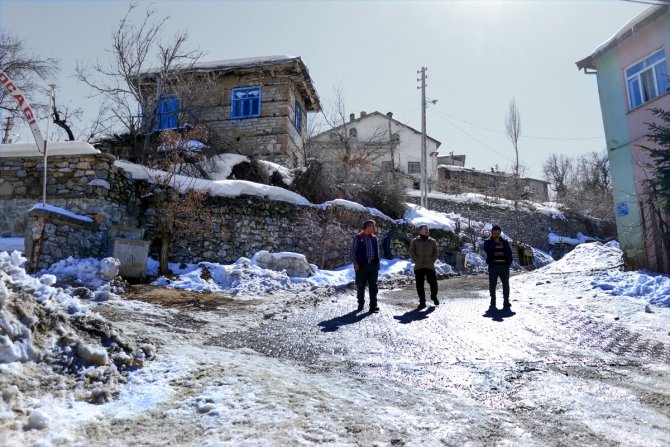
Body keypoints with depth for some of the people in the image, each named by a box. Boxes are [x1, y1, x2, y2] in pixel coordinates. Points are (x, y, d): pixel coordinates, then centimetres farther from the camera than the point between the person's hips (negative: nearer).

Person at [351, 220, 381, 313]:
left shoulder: (374, 238, 12)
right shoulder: (358, 237, -1)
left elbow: (377, 251, 17)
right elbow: (353, 250, -2)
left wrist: (377, 263, 9)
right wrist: (355, 263, -10)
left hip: (373, 265, 4)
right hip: (362, 265, -3)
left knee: (373, 286, 0)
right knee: (360, 286, 4)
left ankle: (373, 306, 2)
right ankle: (360, 304, 19)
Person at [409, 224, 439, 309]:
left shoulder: (432, 241, 9)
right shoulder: (415, 241, 5)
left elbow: (436, 252, 8)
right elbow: (411, 252, 1)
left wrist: (432, 260, -4)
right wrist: (416, 260, -9)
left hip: (430, 266, 1)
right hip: (419, 267, -1)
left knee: (433, 283, 2)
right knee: (419, 285, 0)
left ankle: (434, 297, 30)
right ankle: (422, 301, 11)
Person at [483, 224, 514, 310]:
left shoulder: (505, 242, 13)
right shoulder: (488, 241, 7)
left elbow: (509, 253, 7)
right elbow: (486, 249, -14)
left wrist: (509, 263, -5)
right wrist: (495, 242, -13)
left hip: (504, 266, 2)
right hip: (493, 266, -2)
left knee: (506, 284, 1)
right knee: (492, 284, 2)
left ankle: (506, 301, 7)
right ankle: (493, 302, 11)